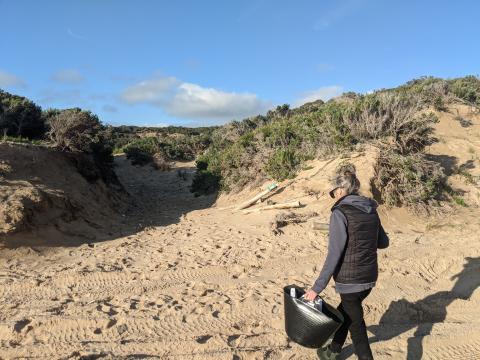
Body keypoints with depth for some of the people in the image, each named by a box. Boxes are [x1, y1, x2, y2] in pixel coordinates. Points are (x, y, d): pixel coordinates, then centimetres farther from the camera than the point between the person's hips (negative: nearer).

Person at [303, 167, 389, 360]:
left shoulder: (340, 212, -17)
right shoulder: (371, 210, 3)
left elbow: (334, 255, -20)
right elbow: (383, 242, 15)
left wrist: (317, 287, -16)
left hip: (349, 279, -7)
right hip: (369, 277, 7)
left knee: (356, 324, 8)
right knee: (344, 312, 26)